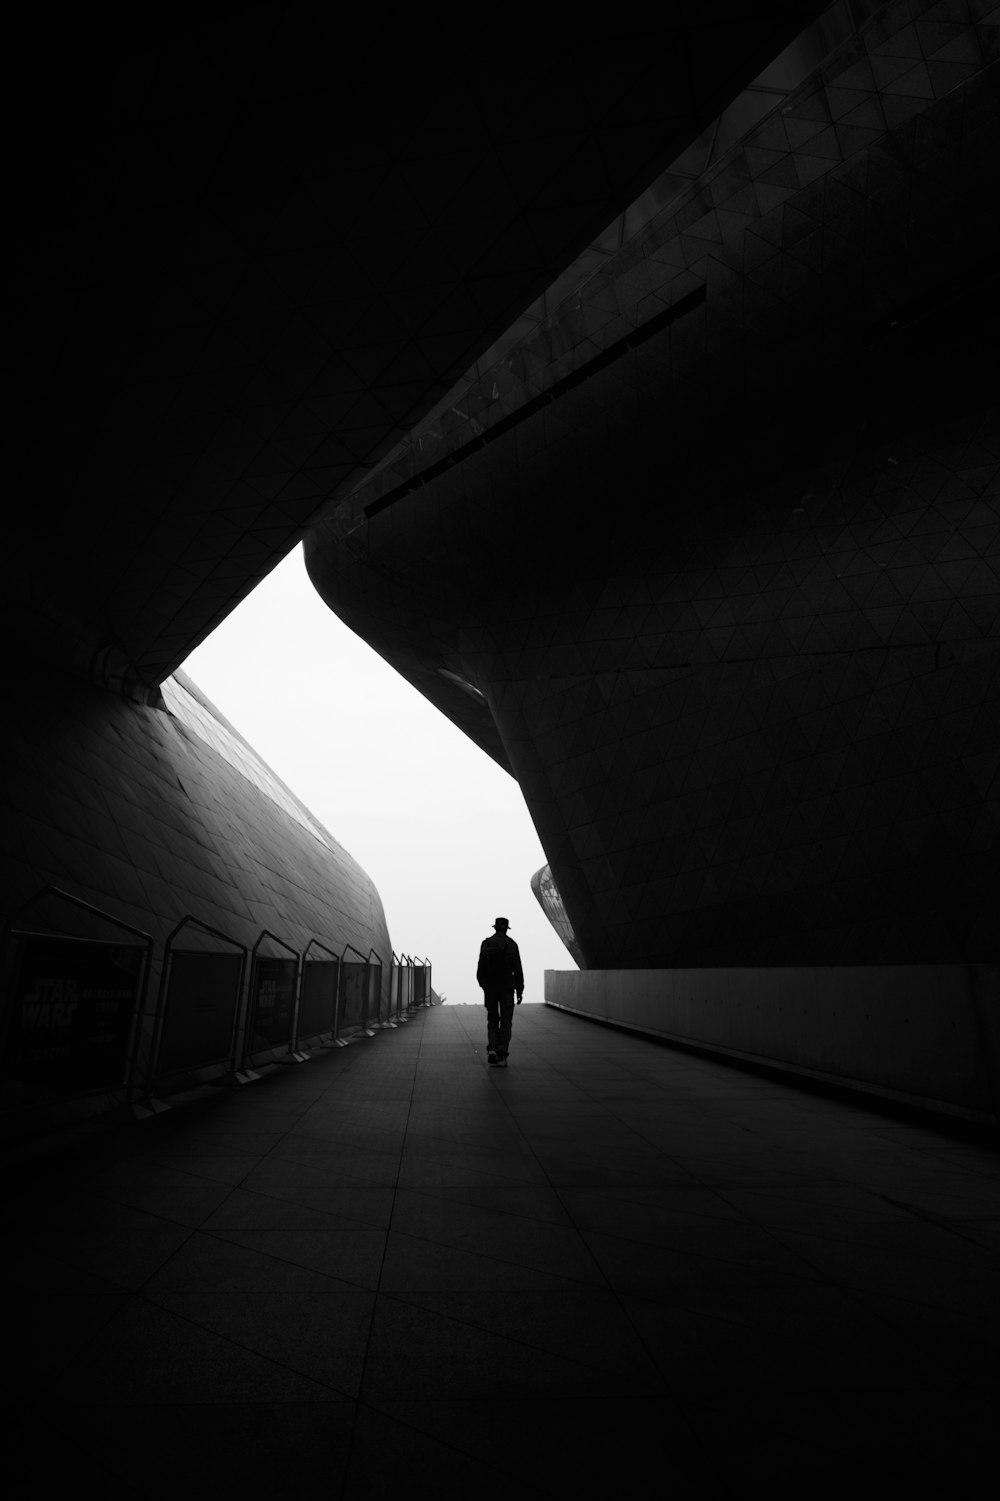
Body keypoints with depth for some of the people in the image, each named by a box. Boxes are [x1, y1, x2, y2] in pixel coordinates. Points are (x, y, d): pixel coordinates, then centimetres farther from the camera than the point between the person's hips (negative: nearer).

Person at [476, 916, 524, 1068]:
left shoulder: (486, 943, 0)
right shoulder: (511, 944, -3)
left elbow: (481, 968, -2)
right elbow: (518, 969, -5)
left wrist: (483, 984, 12)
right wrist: (520, 991, 0)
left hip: (489, 987, 1)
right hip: (507, 987, -1)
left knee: (492, 1020, 15)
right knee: (505, 1022, 7)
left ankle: (492, 1048, -4)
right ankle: (501, 1056, 1)